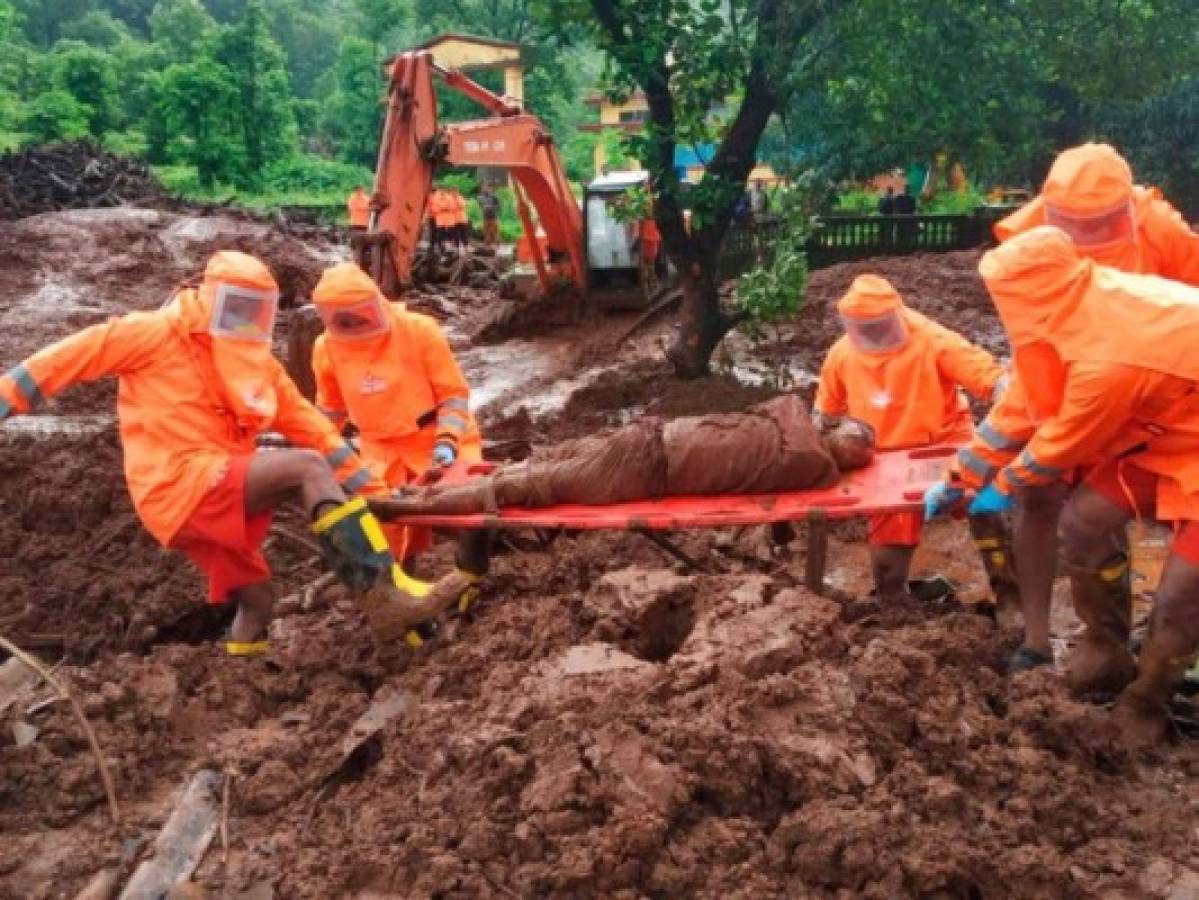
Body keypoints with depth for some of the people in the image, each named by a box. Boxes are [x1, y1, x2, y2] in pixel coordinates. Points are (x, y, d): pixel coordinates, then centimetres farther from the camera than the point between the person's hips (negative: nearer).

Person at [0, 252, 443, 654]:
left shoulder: (258, 364, 14)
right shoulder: (161, 333, -3)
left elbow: (314, 429, 11)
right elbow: (76, 354, -3)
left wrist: (370, 488, 7)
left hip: (220, 495, 8)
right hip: (180, 483, -8)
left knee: (257, 599, 14)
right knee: (306, 466, -24)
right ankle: (386, 583, -31)